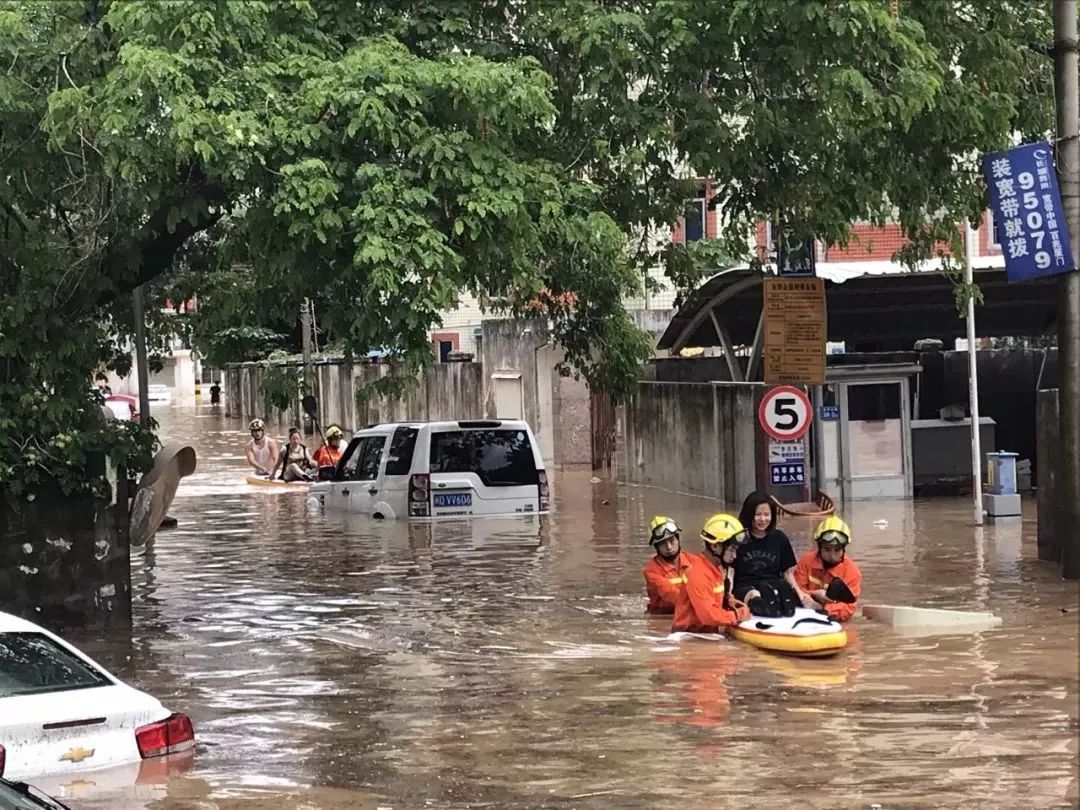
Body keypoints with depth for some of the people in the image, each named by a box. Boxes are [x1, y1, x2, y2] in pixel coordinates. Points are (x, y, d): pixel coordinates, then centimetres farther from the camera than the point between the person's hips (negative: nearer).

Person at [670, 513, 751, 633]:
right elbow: (708, 615, -25)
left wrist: (729, 602, 2)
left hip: (708, 633, 8)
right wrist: (740, 614, -14)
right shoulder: (698, 575, -19)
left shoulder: (717, 568, 7)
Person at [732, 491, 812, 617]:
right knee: (754, 596, -39)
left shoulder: (780, 538, 14)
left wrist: (799, 592, 0)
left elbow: (788, 572, 17)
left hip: (775, 588, 4)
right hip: (745, 589, -3)